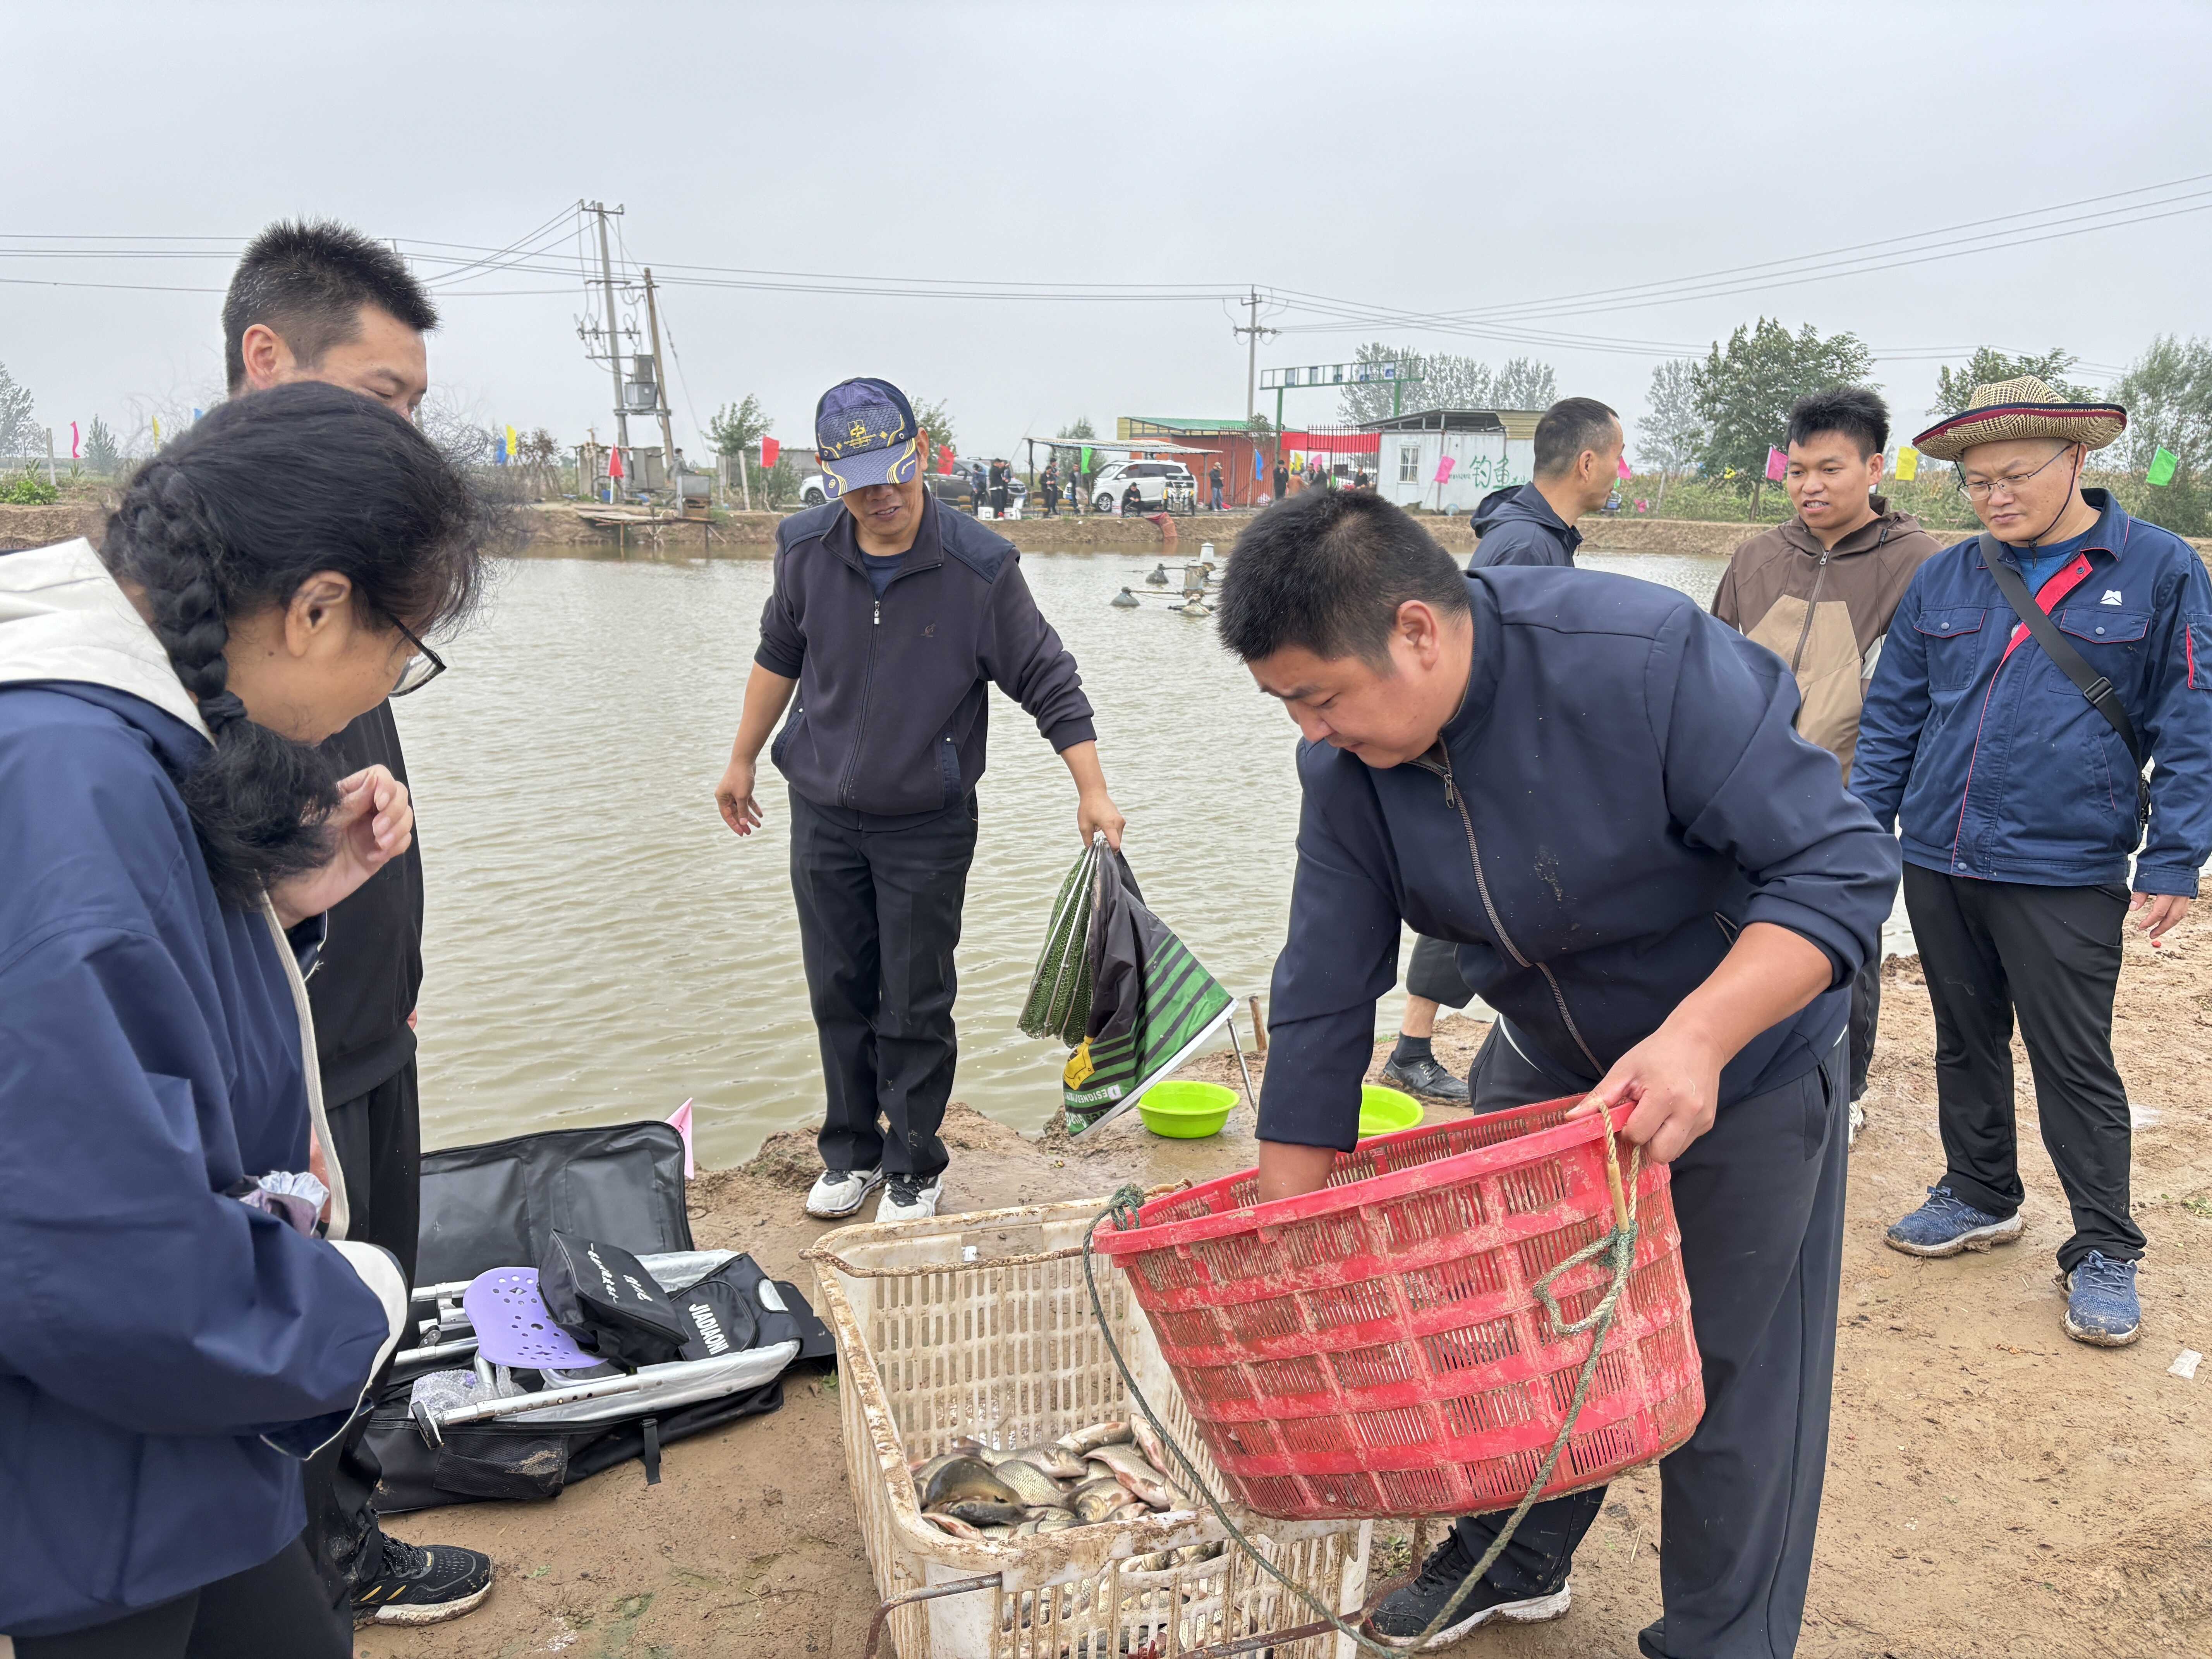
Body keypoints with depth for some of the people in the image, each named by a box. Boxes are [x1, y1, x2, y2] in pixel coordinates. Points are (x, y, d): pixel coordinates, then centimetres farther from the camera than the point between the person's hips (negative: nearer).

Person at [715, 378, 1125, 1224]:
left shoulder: (980, 567, -16)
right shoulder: (805, 550, -5)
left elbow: (1049, 682, -10)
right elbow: (778, 657, 12)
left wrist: (1092, 791, -17)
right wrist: (742, 761, 19)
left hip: (928, 826, -3)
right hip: (824, 816, 4)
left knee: (915, 1008, 3)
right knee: (838, 995, 12)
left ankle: (915, 1169, 20)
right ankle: (852, 1152, 29)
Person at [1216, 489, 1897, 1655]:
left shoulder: (1650, 662, -33)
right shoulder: (1344, 761, -17)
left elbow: (1843, 866, -29)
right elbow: (1322, 1004, -13)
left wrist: (1697, 1038, -45)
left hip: (1744, 1059, -4)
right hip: (1544, 1066, 5)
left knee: (1726, 1382, 6)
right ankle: (1517, 1559, 43)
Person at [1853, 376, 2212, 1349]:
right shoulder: (1945, 579, 6)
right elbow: (1892, 716, 11)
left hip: (2064, 875, -4)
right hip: (1939, 865, 4)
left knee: (2075, 1066, 3)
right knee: (1966, 1043, 16)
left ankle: (2104, 1251, 18)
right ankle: (1980, 1199, 34)